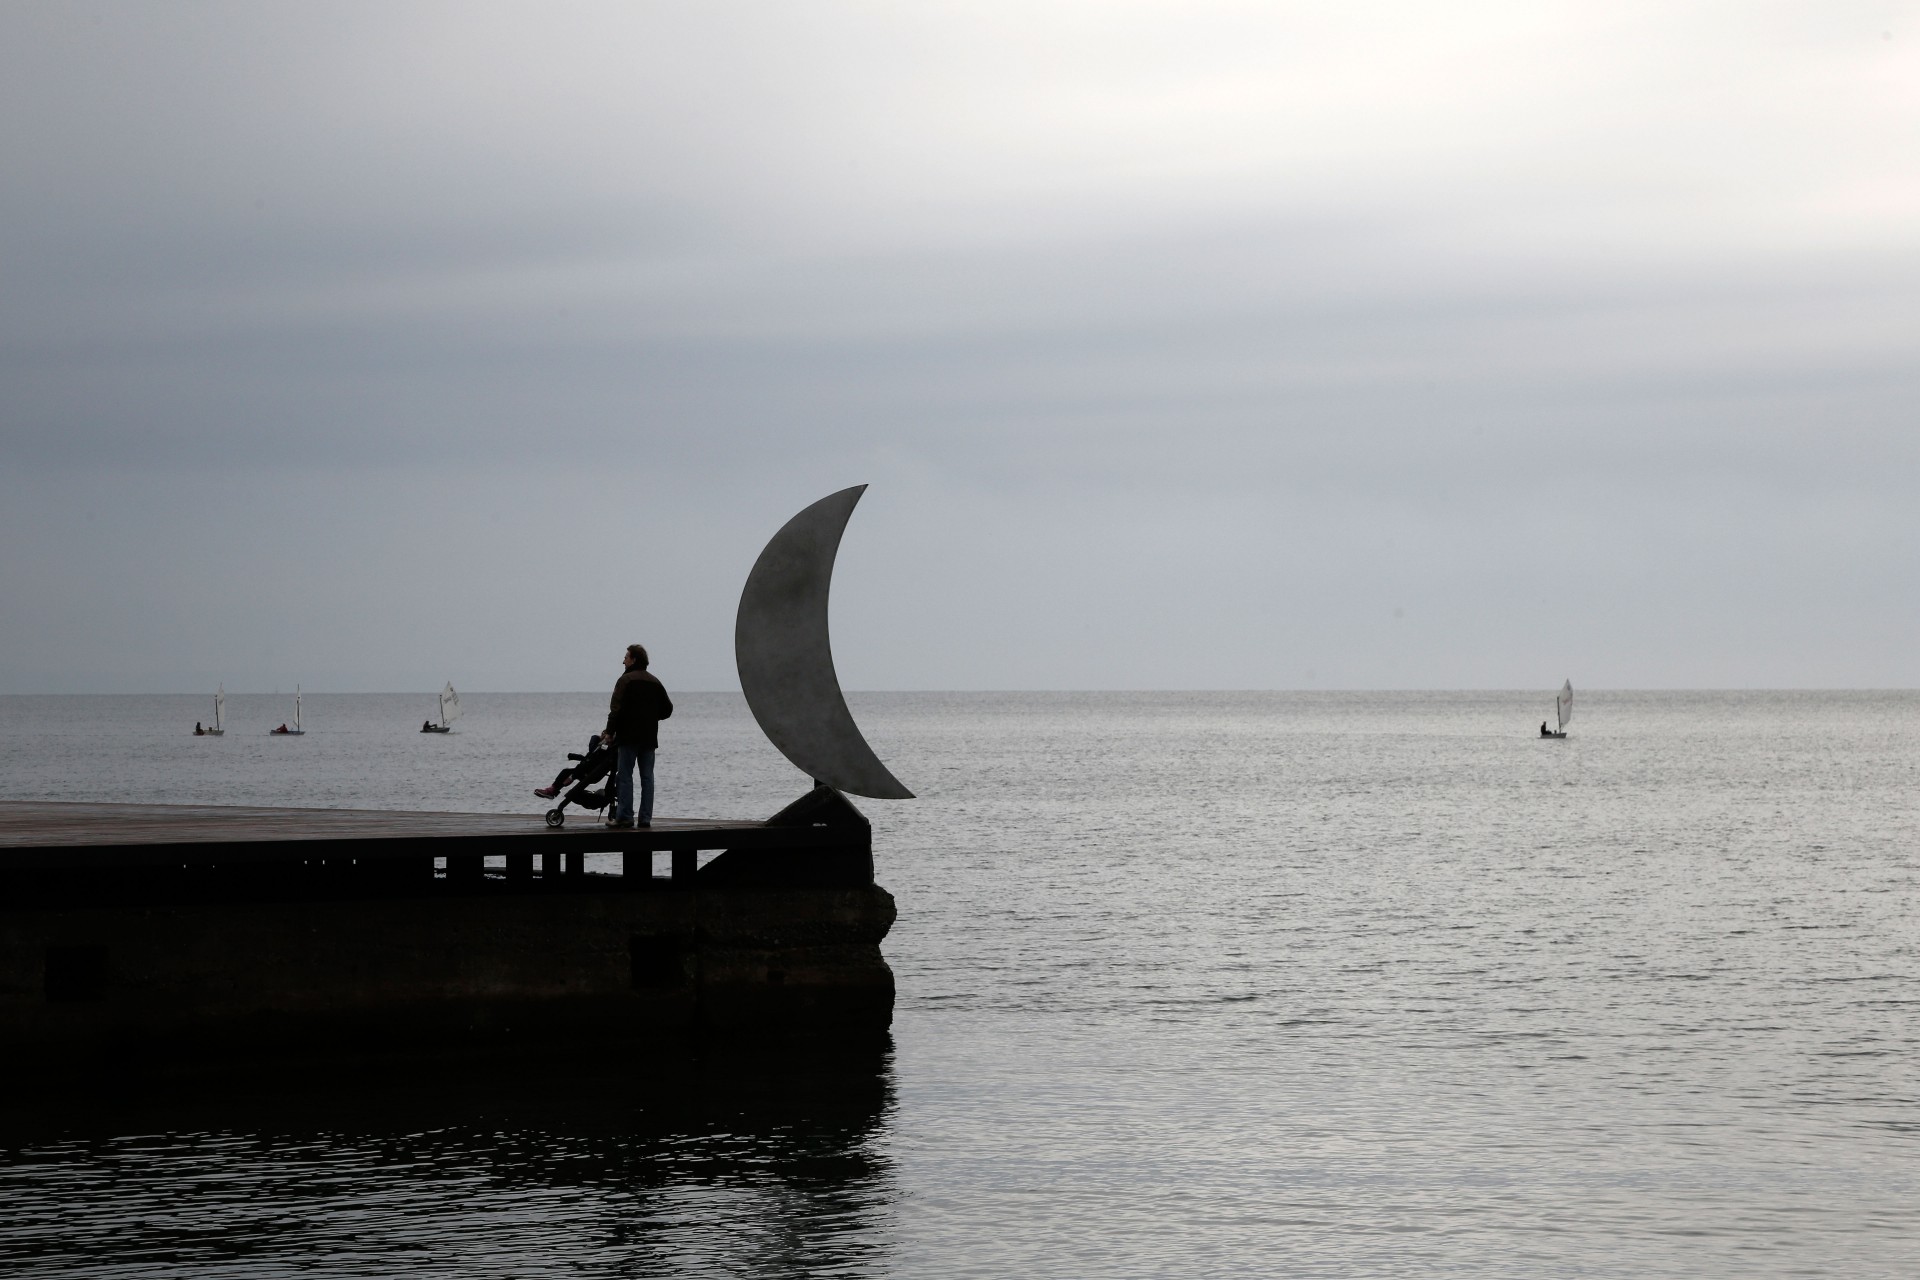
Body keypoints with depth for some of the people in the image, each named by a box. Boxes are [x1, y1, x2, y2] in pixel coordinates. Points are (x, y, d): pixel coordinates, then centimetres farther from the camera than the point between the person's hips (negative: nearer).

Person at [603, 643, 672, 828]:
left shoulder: (626, 680, -7)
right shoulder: (655, 682, 13)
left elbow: (616, 709, -14)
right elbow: (667, 708, 16)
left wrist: (610, 732, -10)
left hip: (628, 736, -6)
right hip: (649, 737, 6)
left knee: (625, 776, -4)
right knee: (647, 777, 6)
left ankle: (624, 816, -10)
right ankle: (645, 818, 3)